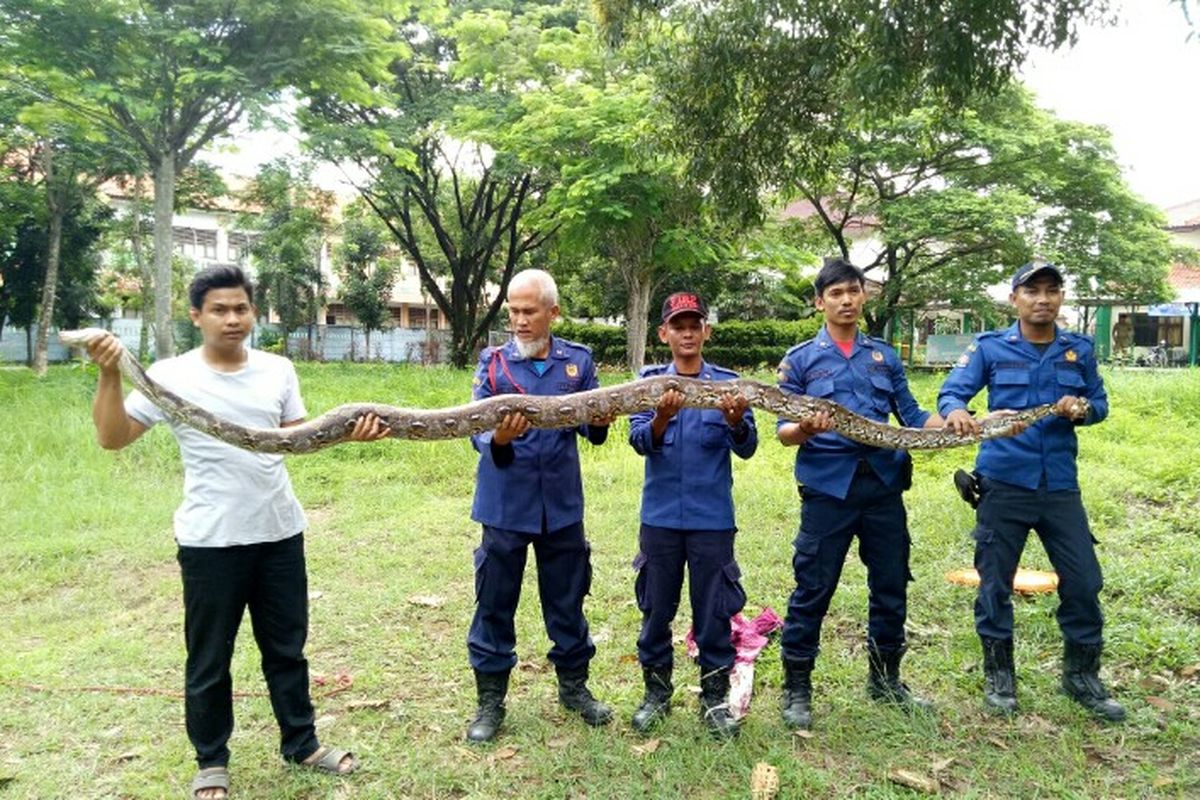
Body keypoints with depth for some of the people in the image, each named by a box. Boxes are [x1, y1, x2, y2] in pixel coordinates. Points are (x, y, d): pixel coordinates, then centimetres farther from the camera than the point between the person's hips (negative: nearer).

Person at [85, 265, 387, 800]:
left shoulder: (278, 370, 3)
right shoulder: (171, 376, -8)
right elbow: (112, 438, -8)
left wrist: (348, 432, -4)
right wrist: (109, 376, -21)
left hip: (279, 532, 4)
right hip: (210, 541, -3)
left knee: (287, 646, 17)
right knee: (209, 659, 11)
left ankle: (300, 743, 34)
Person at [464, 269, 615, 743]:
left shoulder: (578, 360, 2)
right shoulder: (493, 363, -2)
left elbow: (592, 431, 0)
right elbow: (478, 432, -11)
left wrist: (600, 421, -22)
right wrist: (497, 440, -32)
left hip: (562, 504, 2)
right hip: (506, 504, -1)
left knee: (568, 598, 14)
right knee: (495, 602, 7)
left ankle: (574, 685, 33)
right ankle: (490, 699, 23)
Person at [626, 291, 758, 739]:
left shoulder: (728, 383, 0)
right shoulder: (649, 382, 2)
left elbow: (746, 448, -8)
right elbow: (640, 442, -11)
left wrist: (735, 420, -31)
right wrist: (662, 417, -33)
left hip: (712, 517, -1)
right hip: (660, 515, 1)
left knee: (714, 611, 6)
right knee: (656, 608, 11)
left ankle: (715, 698, 23)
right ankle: (656, 692, 29)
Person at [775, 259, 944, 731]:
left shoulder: (884, 355, 13)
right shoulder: (800, 359, 3)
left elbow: (912, 416, 11)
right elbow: (784, 431, -1)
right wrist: (804, 429, -24)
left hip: (884, 484, 4)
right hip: (828, 487, -4)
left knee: (892, 588, 13)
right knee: (813, 591, 0)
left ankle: (885, 679, 32)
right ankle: (796, 688, 15)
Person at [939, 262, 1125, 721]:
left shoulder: (1080, 350, 8)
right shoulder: (990, 348, -1)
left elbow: (1099, 403, 14)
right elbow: (950, 391, -8)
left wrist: (1083, 409, -9)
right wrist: (955, 411, -32)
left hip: (1061, 486, 3)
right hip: (1004, 484, -2)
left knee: (1083, 582, 6)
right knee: (995, 583, 6)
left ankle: (1082, 676, 27)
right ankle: (998, 676, 24)